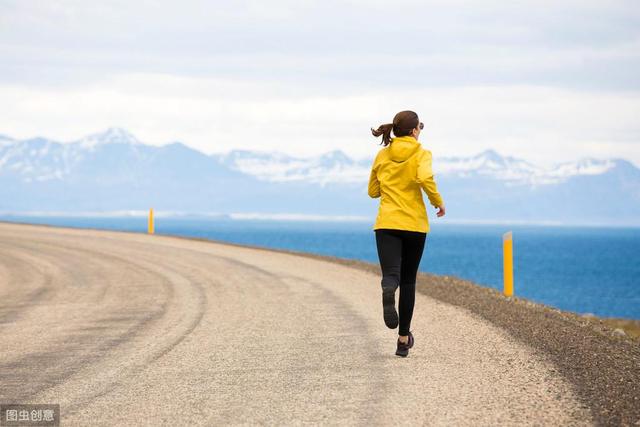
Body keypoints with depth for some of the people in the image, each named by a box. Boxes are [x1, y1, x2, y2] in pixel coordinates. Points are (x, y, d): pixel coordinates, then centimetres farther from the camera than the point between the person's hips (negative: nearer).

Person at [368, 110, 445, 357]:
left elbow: (373, 191, 17)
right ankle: (403, 339, 17)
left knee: (391, 274, -13)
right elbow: (425, 179, -22)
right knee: (408, 280, 13)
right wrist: (438, 202, -6)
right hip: (414, 224, -1)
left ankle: (388, 292, -53)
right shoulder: (421, 154, -2)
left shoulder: (382, 156, 10)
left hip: (387, 223, 1)